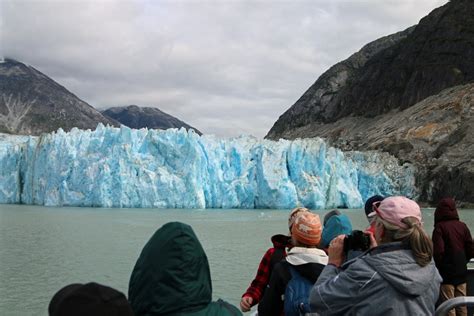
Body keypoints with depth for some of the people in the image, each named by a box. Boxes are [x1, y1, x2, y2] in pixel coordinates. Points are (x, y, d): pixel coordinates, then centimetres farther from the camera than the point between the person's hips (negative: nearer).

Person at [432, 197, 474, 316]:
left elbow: (438, 252, -18)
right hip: (461, 273, 5)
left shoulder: (440, 227, -12)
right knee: (462, 306, 13)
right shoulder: (462, 226, 3)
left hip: (447, 273, -5)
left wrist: (438, 267, -2)